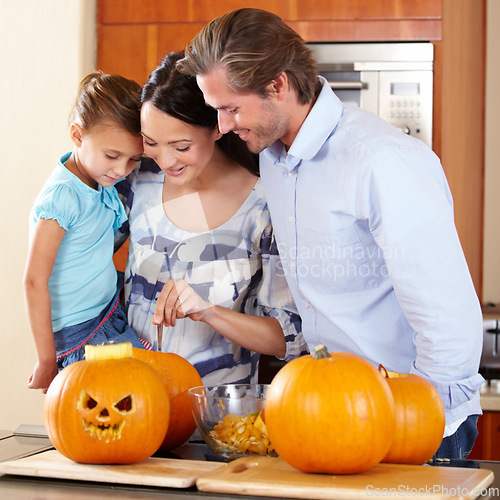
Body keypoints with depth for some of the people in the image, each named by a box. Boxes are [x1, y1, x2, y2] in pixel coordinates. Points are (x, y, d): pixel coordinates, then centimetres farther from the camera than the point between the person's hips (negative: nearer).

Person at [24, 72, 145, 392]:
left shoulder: (104, 180, 1)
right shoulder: (62, 197, -23)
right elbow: (35, 281, -21)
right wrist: (47, 360, -18)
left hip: (110, 310, 9)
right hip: (80, 332, -8)